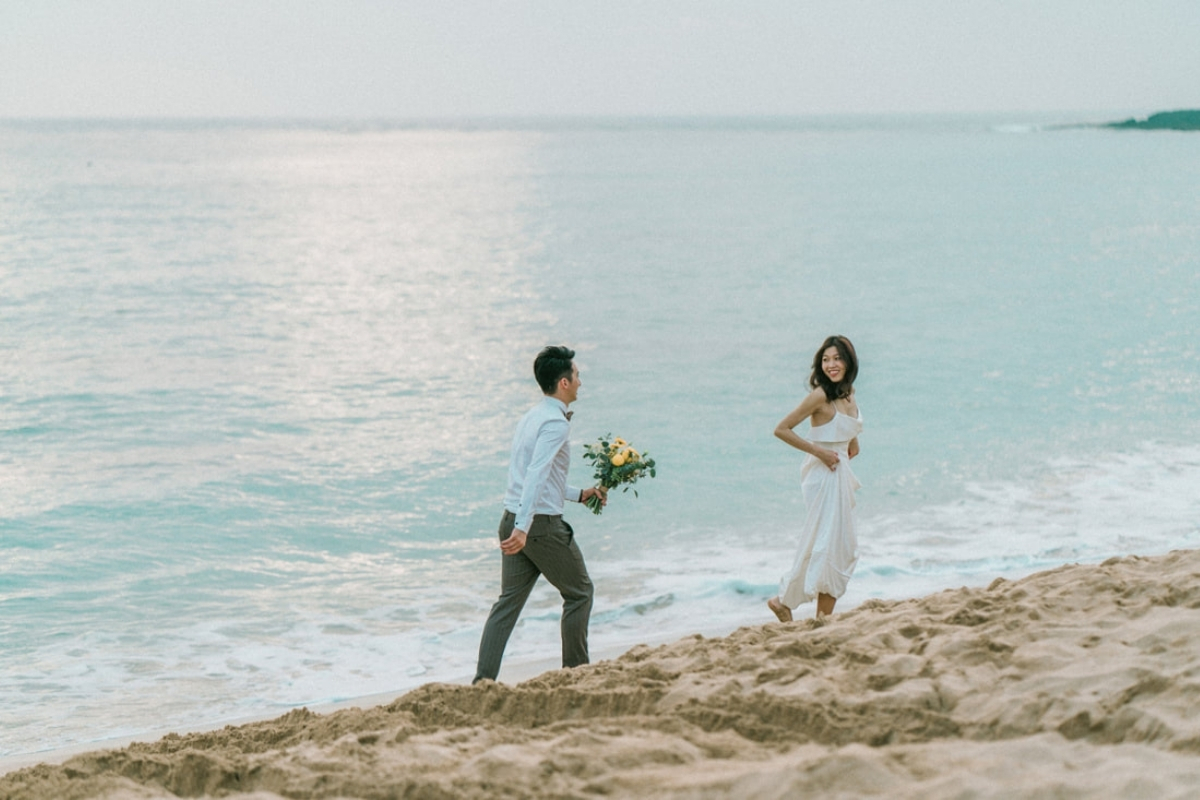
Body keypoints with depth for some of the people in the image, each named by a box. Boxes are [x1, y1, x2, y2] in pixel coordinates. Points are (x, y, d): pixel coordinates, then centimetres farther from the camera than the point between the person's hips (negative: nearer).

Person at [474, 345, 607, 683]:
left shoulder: (532, 416, 15)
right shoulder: (556, 422, -14)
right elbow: (536, 475, -26)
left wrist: (578, 494, 27)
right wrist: (523, 528, -33)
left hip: (514, 519, 8)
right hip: (542, 523, -8)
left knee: (509, 601, 6)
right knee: (579, 593, 9)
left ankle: (484, 679, -2)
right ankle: (575, 671, 17)